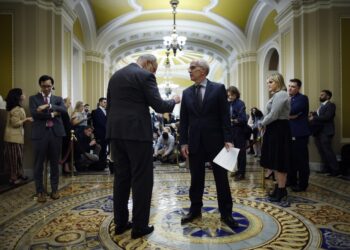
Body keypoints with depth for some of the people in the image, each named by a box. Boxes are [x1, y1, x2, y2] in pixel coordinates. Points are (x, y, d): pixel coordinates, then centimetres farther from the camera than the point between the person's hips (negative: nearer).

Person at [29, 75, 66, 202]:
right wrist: (52, 114, -11)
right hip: (40, 134, -1)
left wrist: (48, 106, -18)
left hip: (56, 133, 2)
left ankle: (54, 189, 19)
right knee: (39, 164, 3)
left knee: (54, 163, 8)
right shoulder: (33, 98, 9)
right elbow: (34, 113, -9)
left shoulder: (58, 99, 14)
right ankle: (40, 191, 14)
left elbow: (64, 110, -7)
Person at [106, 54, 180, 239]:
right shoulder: (145, 76, -6)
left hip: (116, 133, 8)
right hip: (137, 133, -7)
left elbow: (109, 105, 18)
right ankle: (139, 226, 10)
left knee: (121, 178, 13)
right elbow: (159, 106, -11)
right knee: (141, 179, 2)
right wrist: (174, 101, 9)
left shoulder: (115, 76, 17)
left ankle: (120, 223, 22)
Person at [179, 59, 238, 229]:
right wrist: (183, 142, 1)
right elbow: (183, 120, 7)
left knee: (222, 178, 6)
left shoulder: (218, 88, -1)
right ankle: (195, 210, 26)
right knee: (196, 179, 11)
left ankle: (226, 213, 19)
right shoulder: (186, 93, 8)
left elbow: (225, 116, -4)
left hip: (215, 141, -3)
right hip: (194, 143, 3)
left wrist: (227, 139, -10)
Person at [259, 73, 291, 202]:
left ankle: (281, 190, 10)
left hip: (279, 130, -10)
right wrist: (264, 124, 4)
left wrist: (262, 123, -7)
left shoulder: (281, 95, -15)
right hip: (275, 130, 10)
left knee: (279, 162, -1)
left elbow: (273, 115, -21)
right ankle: (279, 187, 26)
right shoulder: (276, 95, 18)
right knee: (275, 161, 15)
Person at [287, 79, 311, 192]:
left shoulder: (303, 98, -8)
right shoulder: (288, 99, 16)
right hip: (290, 133, 8)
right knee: (291, 158, 14)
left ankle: (302, 184, 8)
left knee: (301, 160, -1)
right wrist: (290, 115, -14)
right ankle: (291, 180, 25)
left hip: (300, 134, -8)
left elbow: (293, 111, -23)